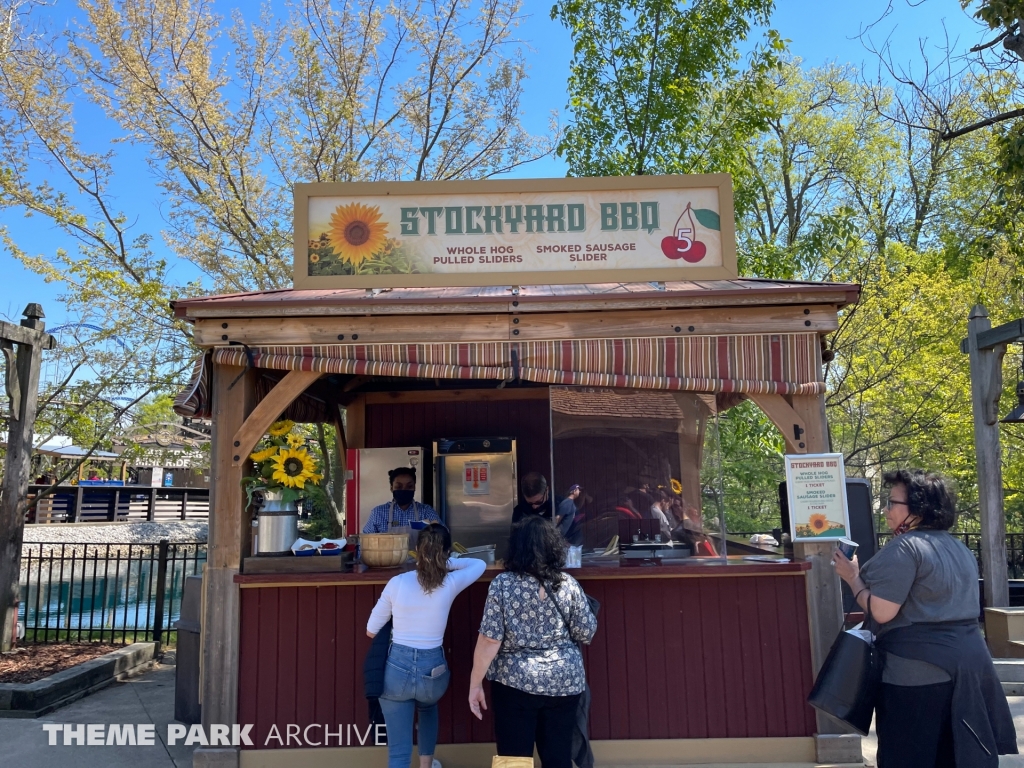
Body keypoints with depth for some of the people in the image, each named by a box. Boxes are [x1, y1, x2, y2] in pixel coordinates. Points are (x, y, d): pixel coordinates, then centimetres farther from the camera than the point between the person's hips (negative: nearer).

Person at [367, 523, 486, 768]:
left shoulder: (397, 583, -9)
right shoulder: (450, 584, -8)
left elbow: (371, 630, 3)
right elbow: (479, 564, 13)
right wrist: (445, 564, 16)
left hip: (397, 668, -1)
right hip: (433, 670, 1)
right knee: (428, 706, 38)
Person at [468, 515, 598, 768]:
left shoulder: (502, 584, -10)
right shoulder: (569, 585, -5)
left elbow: (490, 640, -12)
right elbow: (586, 633, 2)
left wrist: (475, 683, -3)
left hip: (515, 682, -2)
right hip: (564, 681, 2)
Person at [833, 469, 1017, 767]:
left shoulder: (904, 548, -17)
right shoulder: (959, 547, 13)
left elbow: (881, 612, -20)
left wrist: (853, 577, -7)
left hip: (918, 669, -9)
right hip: (968, 658, 9)